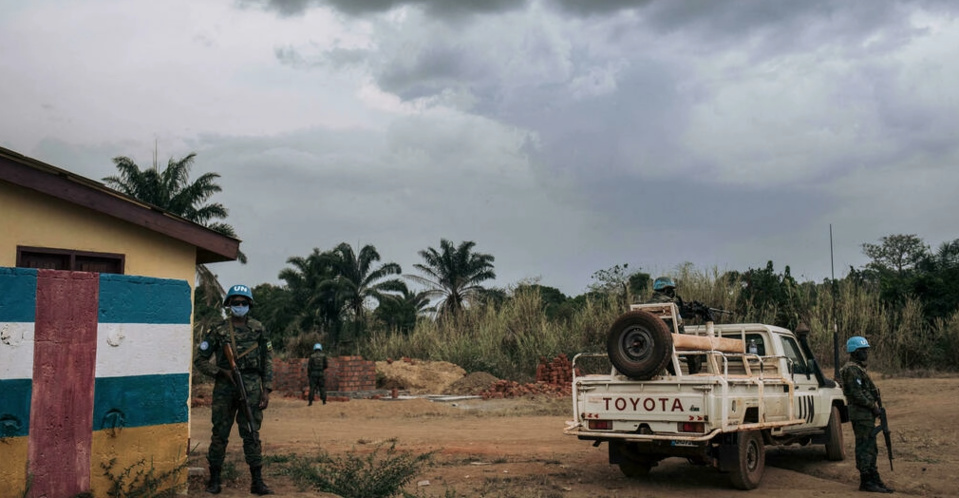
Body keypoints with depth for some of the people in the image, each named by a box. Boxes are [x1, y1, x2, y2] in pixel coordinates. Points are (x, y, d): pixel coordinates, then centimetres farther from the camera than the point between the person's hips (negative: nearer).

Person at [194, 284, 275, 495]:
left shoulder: (258, 329, 6)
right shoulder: (218, 331, 2)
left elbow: (268, 361, 6)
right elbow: (199, 359, 5)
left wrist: (266, 390, -2)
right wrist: (222, 372, -8)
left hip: (251, 388, 0)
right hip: (225, 388, 0)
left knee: (251, 434, 2)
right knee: (220, 434, 5)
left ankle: (257, 482, 5)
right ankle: (214, 479, 16)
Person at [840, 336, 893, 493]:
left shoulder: (859, 368, 18)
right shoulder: (851, 369, -15)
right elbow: (856, 393, -22)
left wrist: (875, 406, 15)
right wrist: (873, 406, -16)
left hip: (867, 414, 11)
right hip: (860, 414, -11)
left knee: (870, 448, 13)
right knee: (864, 448, -6)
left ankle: (874, 480, 19)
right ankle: (866, 482, -1)